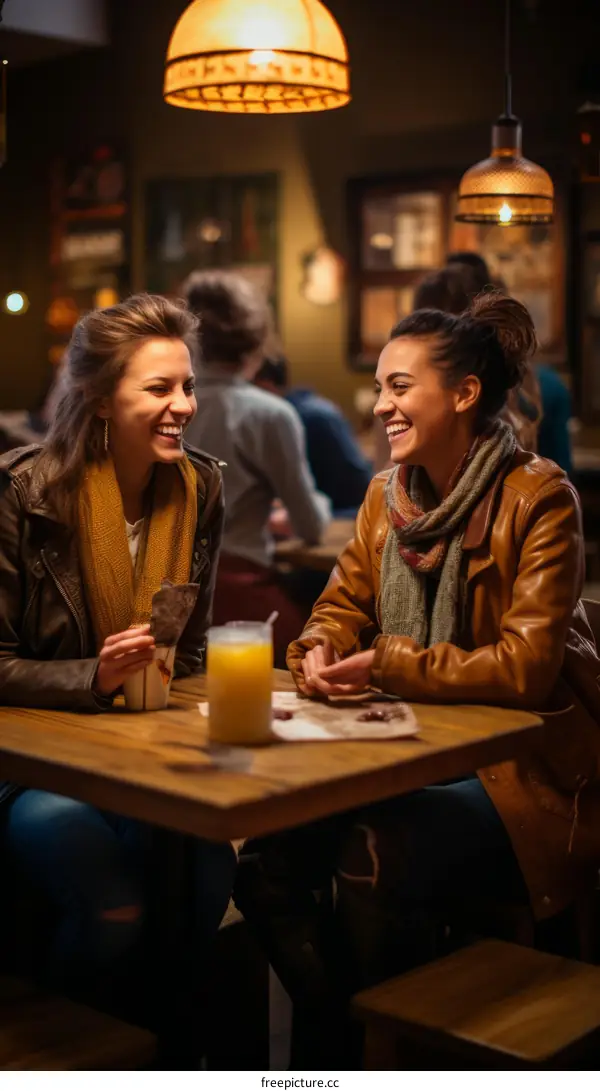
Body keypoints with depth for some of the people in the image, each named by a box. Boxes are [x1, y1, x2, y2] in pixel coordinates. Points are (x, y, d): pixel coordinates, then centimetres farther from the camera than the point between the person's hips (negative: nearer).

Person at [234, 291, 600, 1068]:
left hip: (529, 770, -6)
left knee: (373, 859, -30)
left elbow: (525, 666, -19)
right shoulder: (386, 494, 8)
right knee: (269, 852, -17)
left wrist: (386, 666, -24)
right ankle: (330, 1030, 7)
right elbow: (342, 605, 12)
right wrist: (319, 652, -12)